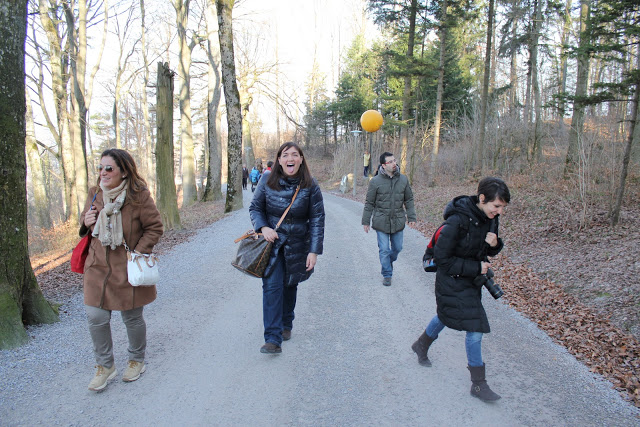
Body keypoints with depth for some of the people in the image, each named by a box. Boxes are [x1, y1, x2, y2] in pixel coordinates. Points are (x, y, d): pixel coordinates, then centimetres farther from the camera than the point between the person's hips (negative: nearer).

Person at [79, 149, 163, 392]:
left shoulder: (139, 196, -14)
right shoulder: (95, 194, 2)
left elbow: (155, 228, -8)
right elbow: (86, 224, 17)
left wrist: (138, 253, -16)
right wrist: (86, 221, -7)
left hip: (129, 269, -4)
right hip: (98, 267, 4)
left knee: (132, 318, 10)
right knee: (96, 318, 3)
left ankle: (136, 361, 35)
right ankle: (105, 366, 25)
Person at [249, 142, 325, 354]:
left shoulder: (310, 186, -9)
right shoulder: (267, 182, -7)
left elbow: (317, 219, -7)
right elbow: (255, 208, 4)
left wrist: (314, 251, -11)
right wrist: (263, 227, -16)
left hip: (297, 245, 1)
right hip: (271, 242, 0)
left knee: (290, 285, 15)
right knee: (272, 286, -11)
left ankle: (286, 325, 38)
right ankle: (273, 339, -9)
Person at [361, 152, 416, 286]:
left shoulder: (403, 179, 1)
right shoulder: (375, 181, -7)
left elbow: (409, 200, 11)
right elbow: (369, 203, -1)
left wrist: (411, 217, 6)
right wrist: (366, 221, 1)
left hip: (398, 221, 3)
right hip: (381, 222, -3)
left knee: (397, 247, 14)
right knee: (384, 250, 1)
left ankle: (389, 261, 44)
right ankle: (387, 274, 17)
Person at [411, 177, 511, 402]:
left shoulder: (490, 218, -7)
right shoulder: (458, 220, -30)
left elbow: (489, 251, 8)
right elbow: (442, 259, -24)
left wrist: (494, 244, -15)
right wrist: (475, 268, -22)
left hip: (473, 279, 8)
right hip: (453, 281, -8)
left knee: (446, 316, 27)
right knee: (475, 328, -6)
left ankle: (421, 345, 53)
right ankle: (478, 384, 13)